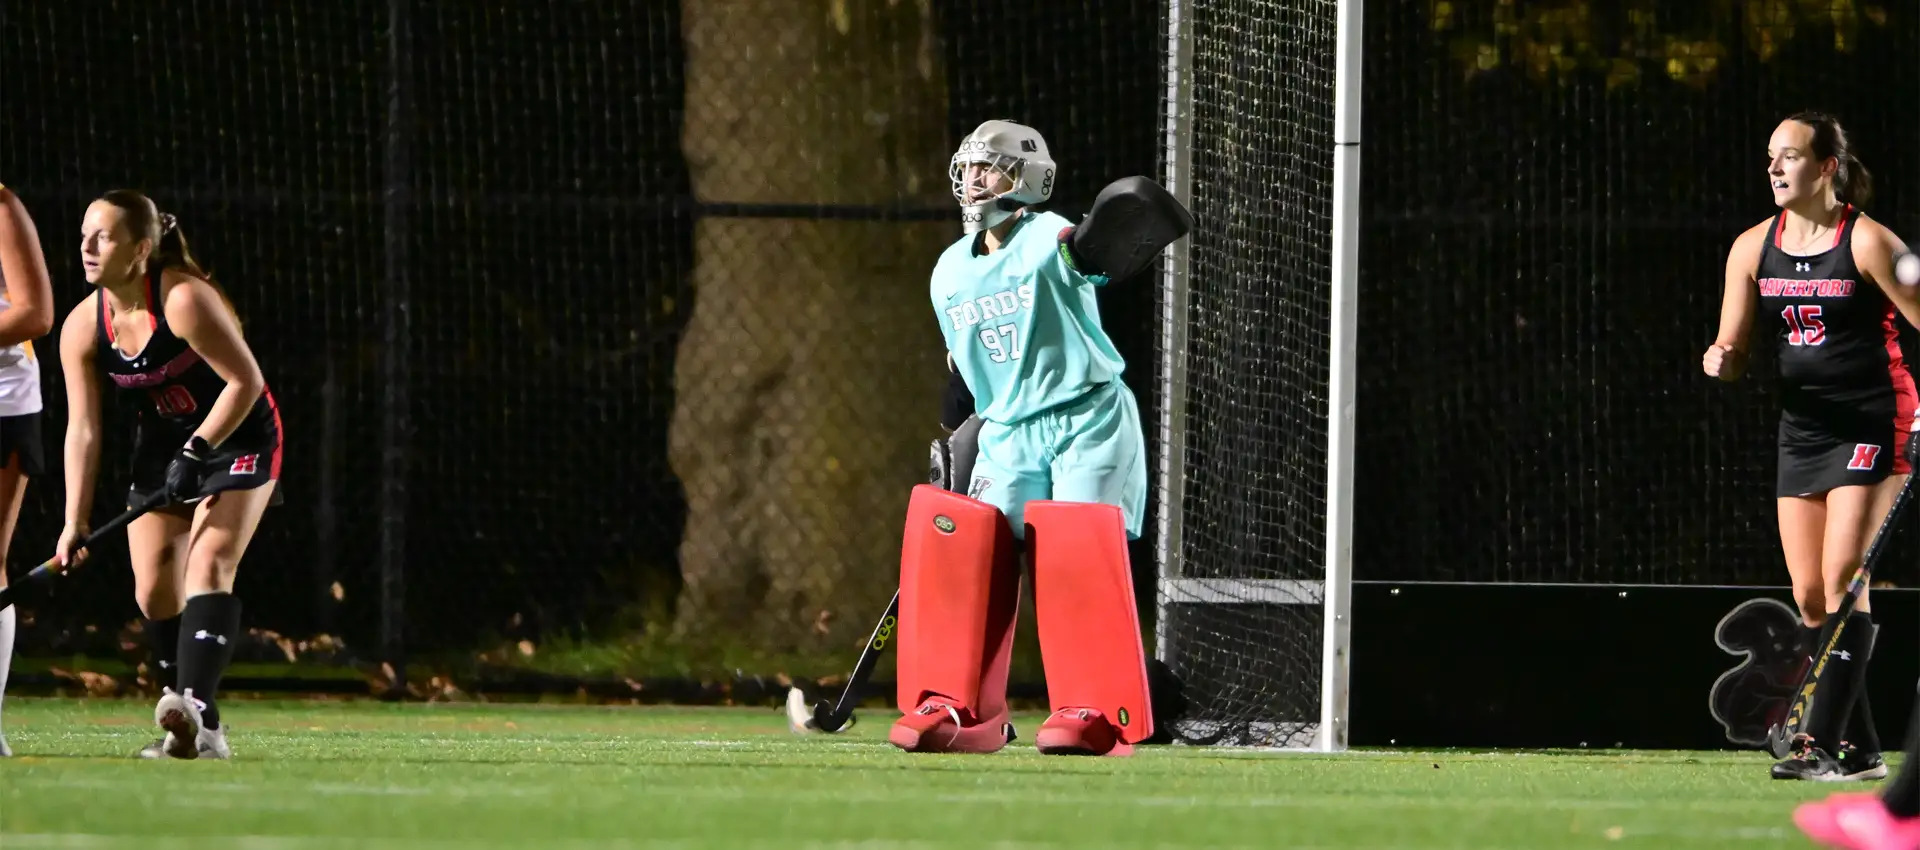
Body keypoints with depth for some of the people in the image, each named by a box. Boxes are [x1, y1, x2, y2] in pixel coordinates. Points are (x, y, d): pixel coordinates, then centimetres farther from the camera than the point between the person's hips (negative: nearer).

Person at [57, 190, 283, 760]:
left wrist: (196, 451, -27)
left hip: (236, 436, -6)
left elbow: (246, 381, -22)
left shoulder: (184, 301, -27)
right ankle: (203, 732, 9)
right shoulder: (83, 327, -10)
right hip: (162, 447, 6)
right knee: (155, 589, -1)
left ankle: (193, 705, -41)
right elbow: (83, 430, -8)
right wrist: (75, 522, -14)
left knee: (209, 563, -24)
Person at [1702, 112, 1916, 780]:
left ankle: (1821, 743, -19)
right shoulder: (1754, 249, 6)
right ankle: (1860, 750, 10)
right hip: (1802, 429, 7)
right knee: (1809, 596, 2)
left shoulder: (1866, 242, -10)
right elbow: (1734, 348, 10)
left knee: (1842, 579, -15)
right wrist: (1721, 359, -14)